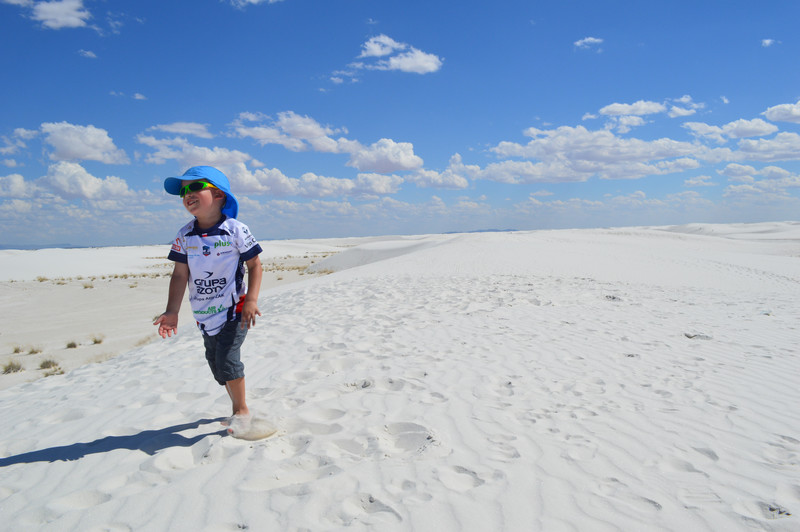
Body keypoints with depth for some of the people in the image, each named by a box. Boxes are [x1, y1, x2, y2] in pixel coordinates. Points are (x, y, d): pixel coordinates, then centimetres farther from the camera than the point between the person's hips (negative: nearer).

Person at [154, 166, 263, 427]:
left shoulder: (236, 230, -13)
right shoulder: (185, 235, -1)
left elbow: (254, 264, -8)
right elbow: (180, 275, 1)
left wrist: (251, 300, -17)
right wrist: (172, 312, -4)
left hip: (234, 310, -5)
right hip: (204, 314, 5)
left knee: (228, 360, -11)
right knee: (215, 363, 12)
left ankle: (242, 410, 9)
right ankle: (237, 406, 30)